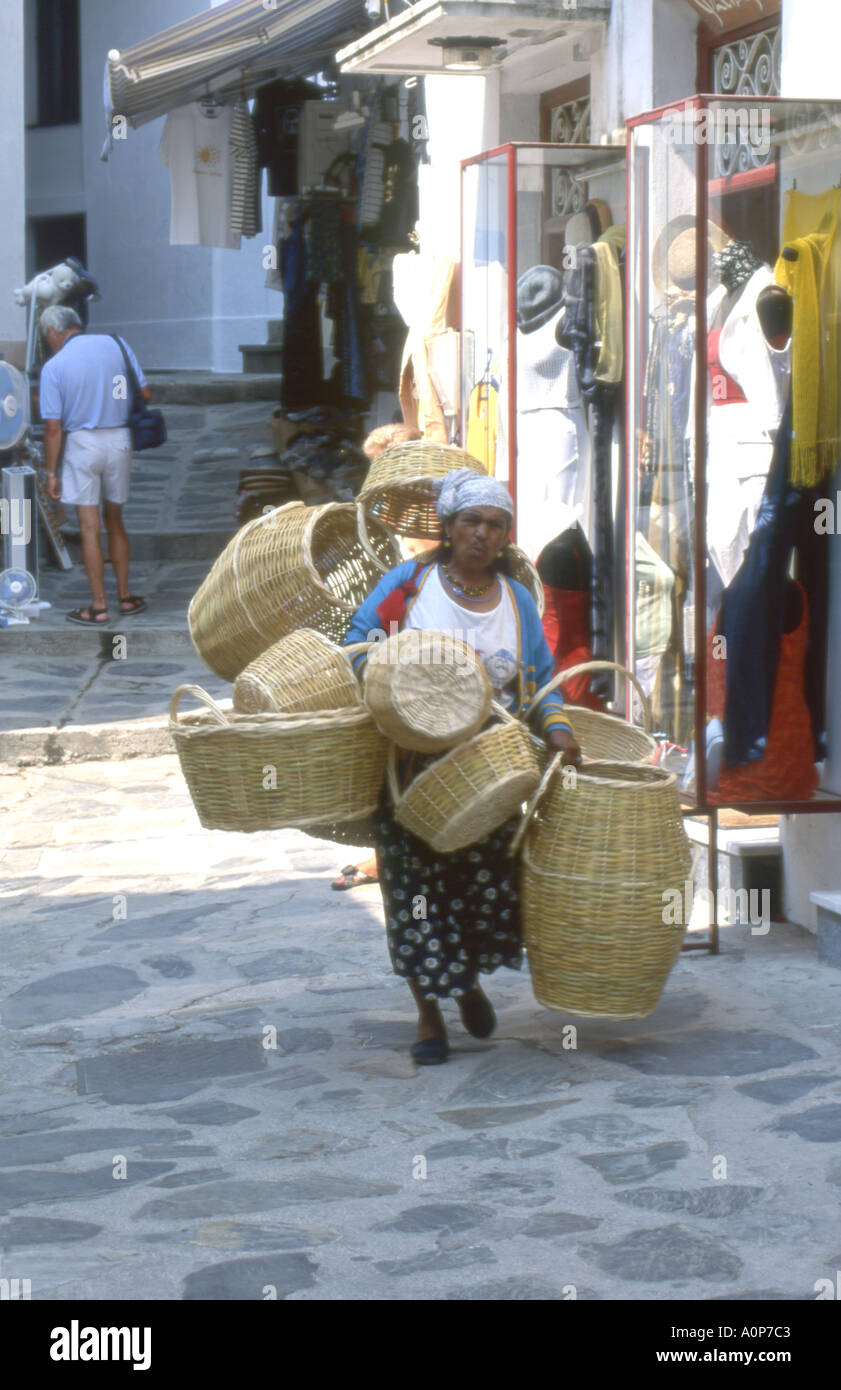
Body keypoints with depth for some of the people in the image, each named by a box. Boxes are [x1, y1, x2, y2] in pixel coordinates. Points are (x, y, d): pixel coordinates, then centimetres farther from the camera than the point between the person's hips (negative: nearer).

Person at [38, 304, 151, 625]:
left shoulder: (54, 366, -8)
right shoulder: (116, 345, 1)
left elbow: (53, 427, -10)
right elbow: (145, 394, 2)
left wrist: (51, 472, -3)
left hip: (82, 443, -4)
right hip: (120, 440, 4)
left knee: (90, 528, 2)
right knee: (115, 522, 18)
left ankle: (98, 607, 3)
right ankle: (125, 596, 22)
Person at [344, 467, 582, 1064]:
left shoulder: (517, 599, 9)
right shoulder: (410, 582, 1)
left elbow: (540, 678, 12)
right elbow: (359, 640, 1)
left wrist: (557, 726, -6)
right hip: (413, 768, -2)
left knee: (490, 883, -3)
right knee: (416, 886, -1)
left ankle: (469, 980, 29)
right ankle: (429, 1013, 15)